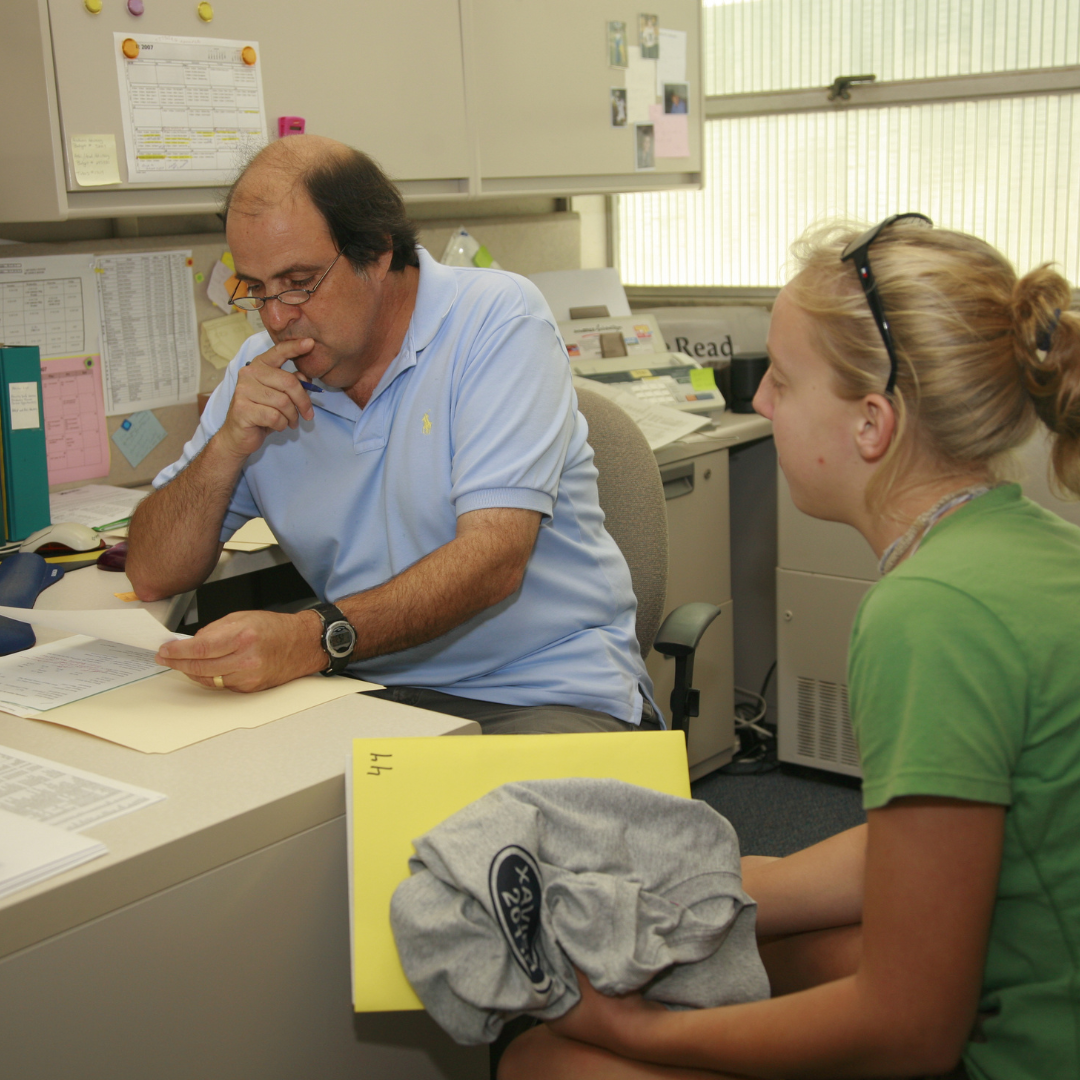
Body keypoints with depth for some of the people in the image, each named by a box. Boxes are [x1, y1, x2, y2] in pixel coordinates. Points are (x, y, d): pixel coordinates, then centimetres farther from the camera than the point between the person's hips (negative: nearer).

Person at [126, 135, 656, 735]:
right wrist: (227, 446, -10)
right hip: (376, 689, 4)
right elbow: (153, 576, 7)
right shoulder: (262, 369, 5)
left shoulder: (498, 317, -10)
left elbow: (494, 559, -22)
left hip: (547, 694, -3)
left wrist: (315, 637, -36)